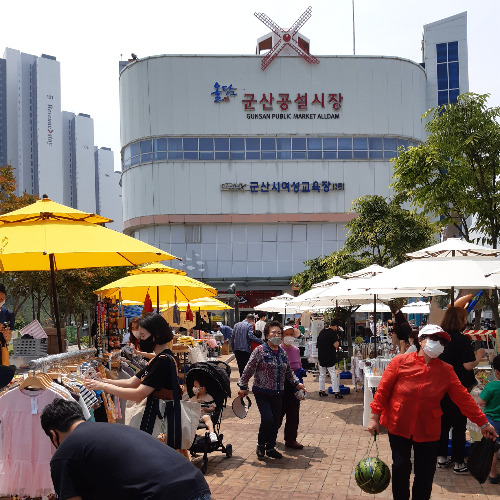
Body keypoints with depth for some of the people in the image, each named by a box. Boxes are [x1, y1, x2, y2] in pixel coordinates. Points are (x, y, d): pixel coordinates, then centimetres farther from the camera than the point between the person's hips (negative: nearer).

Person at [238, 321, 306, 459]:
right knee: (267, 418, -17)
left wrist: (297, 383, 8)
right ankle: (261, 445, 8)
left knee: (276, 421, 7)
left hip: (277, 393, 5)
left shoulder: (282, 353, 9)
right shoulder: (260, 351, -9)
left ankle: (270, 447, 26)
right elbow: (248, 370, -7)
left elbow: (288, 371, 20)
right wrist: (243, 387, -6)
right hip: (262, 392, -5)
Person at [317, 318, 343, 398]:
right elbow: (336, 345, -18)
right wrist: (338, 338, -4)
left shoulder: (321, 332, 10)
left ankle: (321, 390, 18)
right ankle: (336, 392, -3)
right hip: (330, 357, -7)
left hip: (321, 356, 7)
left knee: (322, 374, 15)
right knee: (334, 375, -2)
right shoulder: (332, 333, -14)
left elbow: (317, 344, 16)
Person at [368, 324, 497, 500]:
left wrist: (483, 422, 3)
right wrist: (374, 417, -7)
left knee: (425, 473, 6)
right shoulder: (400, 362, -8)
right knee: (401, 467, 2)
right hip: (398, 426, -2)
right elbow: (383, 390, -5)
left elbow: (463, 398, 3)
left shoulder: (446, 370, -1)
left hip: (428, 431, 2)